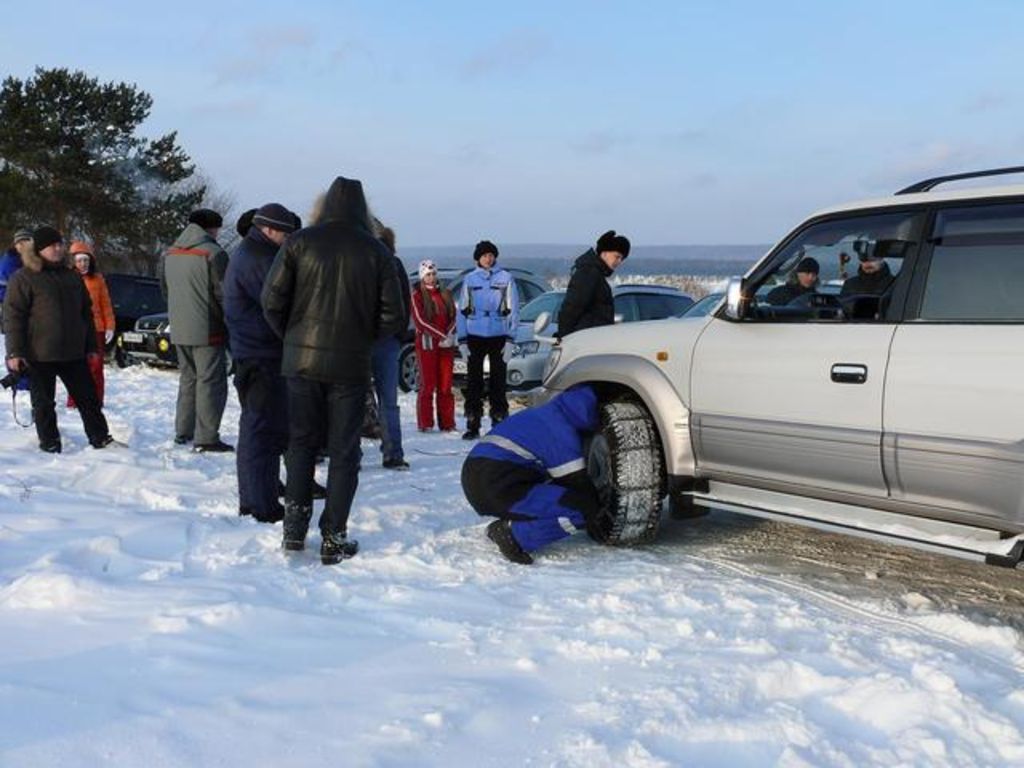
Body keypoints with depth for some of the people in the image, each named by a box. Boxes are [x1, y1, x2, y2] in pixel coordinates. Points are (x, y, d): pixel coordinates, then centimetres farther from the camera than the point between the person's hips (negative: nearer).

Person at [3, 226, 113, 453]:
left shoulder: (72, 277, 13)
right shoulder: (23, 278, -4)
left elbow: (86, 314, 19)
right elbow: (13, 317, -8)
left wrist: (91, 346, 16)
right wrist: (15, 352, -14)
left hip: (73, 353, 5)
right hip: (39, 355, -5)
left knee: (88, 397, 8)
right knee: (43, 401, 5)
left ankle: (100, 437, 17)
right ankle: (49, 443, 16)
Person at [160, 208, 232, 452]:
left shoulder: (170, 254, 11)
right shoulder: (213, 253, -14)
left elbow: (165, 290, 20)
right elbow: (224, 294, -13)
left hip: (179, 330, 8)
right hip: (207, 331, -7)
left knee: (187, 378, 19)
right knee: (211, 381, -3)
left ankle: (183, 432, 23)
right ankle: (206, 438, -5)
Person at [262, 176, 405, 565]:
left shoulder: (300, 242, -2)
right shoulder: (376, 251, -1)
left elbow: (272, 300, -5)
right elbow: (392, 316, -3)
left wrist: (292, 335, 11)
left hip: (302, 359, 1)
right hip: (351, 366, -1)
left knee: (301, 444, 14)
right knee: (343, 451, 7)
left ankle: (294, 528, 15)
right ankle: (334, 537, 7)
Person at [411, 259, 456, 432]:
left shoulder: (446, 294, 14)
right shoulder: (417, 295, -1)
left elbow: (453, 317, 9)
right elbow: (420, 321, -9)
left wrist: (450, 335, -10)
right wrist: (441, 336, -16)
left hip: (447, 344, 4)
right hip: (427, 343, -4)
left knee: (446, 385, 4)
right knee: (428, 384, -4)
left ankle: (447, 423, 7)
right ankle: (425, 423, 1)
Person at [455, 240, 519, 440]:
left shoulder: (505, 279, 2)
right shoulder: (469, 280, 7)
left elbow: (513, 310, 2)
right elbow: (462, 311, 9)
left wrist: (510, 340, -6)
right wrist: (462, 341, 2)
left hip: (498, 337, -1)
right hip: (474, 337, 2)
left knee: (498, 381, 2)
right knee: (473, 381, 3)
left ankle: (499, 423, 9)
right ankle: (472, 425, 8)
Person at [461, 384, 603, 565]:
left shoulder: (549, 415, 23)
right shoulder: (562, 430, -7)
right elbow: (578, 484, -4)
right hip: (496, 485, -10)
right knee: (579, 510, -14)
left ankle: (506, 526, 10)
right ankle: (512, 534, -12)